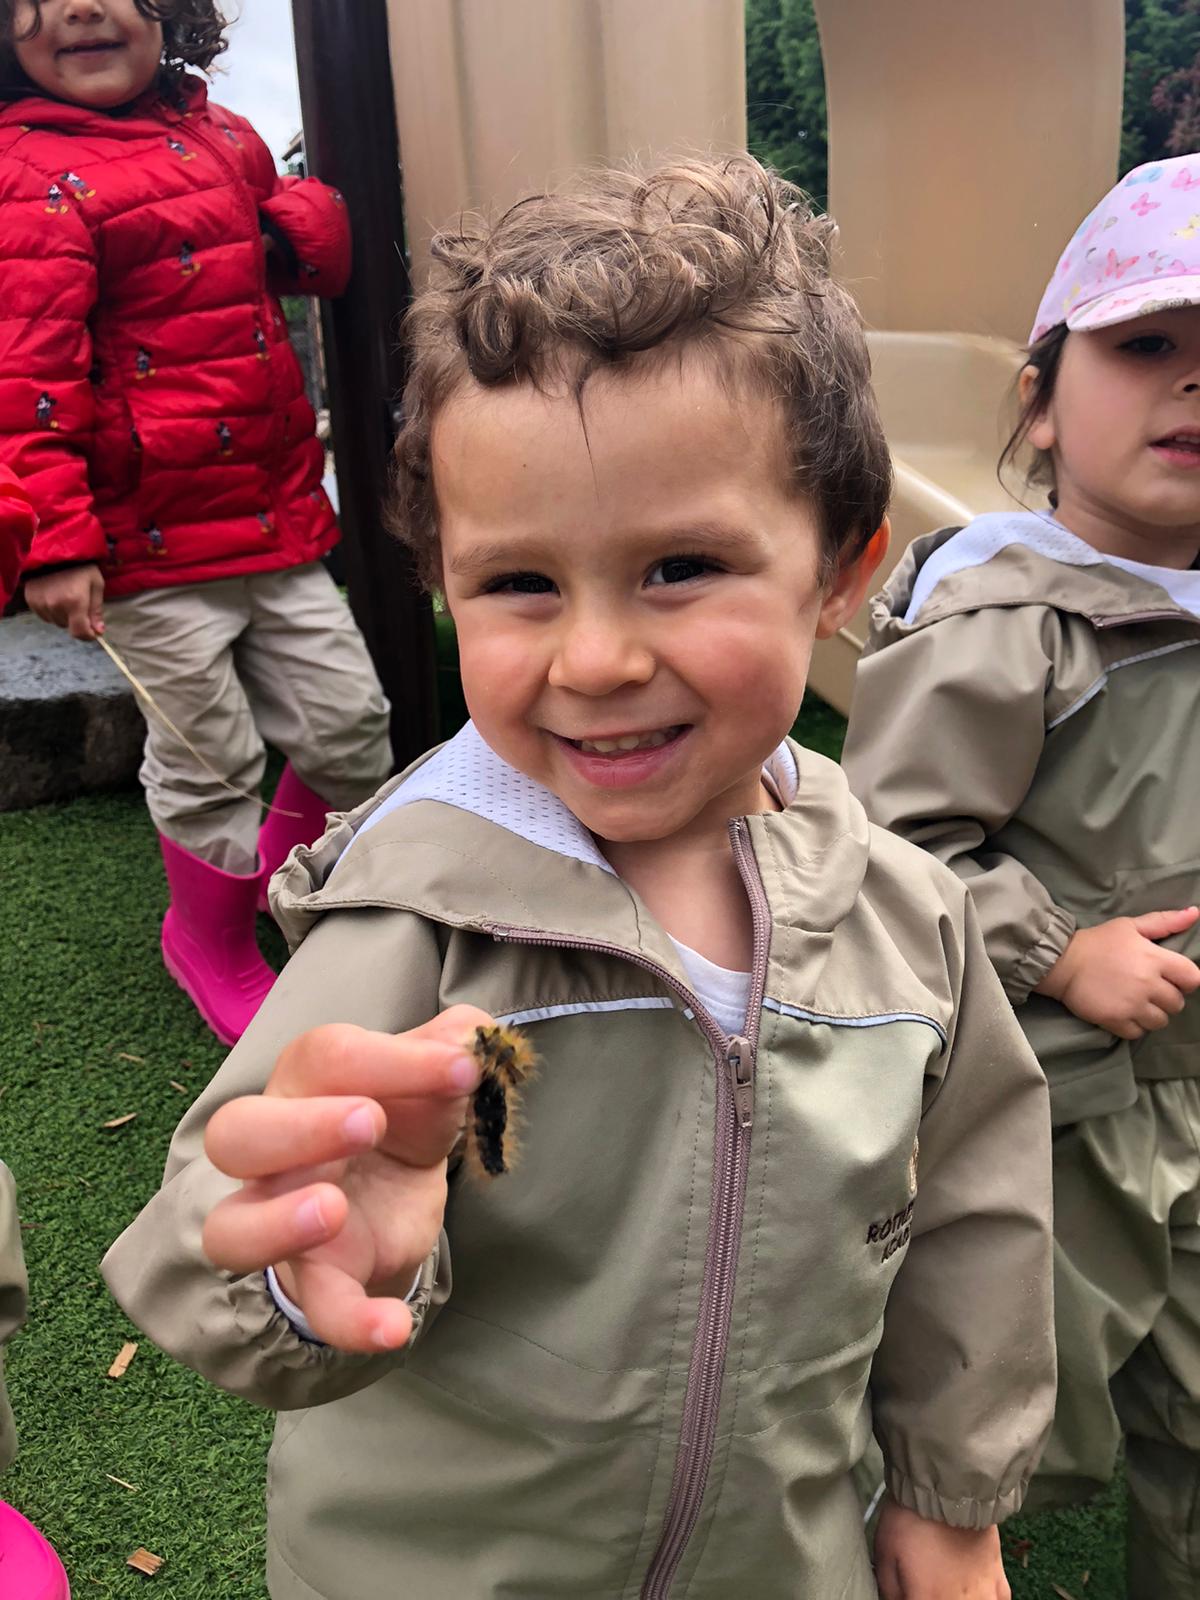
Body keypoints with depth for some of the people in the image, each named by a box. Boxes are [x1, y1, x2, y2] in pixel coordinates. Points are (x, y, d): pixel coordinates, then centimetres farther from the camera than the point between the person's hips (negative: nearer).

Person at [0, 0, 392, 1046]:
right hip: (153, 545, -6)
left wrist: (300, 227, 3)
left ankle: (289, 869, 40)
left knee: (351, 725, 9)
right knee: (209, 759, 6)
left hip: (276, 516, 6)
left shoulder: (224, 137, 11)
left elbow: (292, 222, 28)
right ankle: (210, 938, 34)